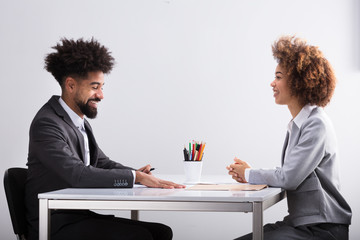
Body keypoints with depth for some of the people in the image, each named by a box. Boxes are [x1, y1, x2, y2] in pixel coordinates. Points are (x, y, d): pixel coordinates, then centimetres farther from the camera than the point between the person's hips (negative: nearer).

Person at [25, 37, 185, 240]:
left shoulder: (81, 123, 13)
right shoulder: (47, 124, -16)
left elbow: (103, 163, 20)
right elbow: (77, 174, -28)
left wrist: (137, 174, -1)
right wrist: (135, 177, -26)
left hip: (81, 216, 9)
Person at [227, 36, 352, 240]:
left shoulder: (317, 125, -17)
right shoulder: (298, 124, 12)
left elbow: (289, 178, -20)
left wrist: (249, 174, -3)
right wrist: (249, 174, 0)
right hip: (300, 222, 8)